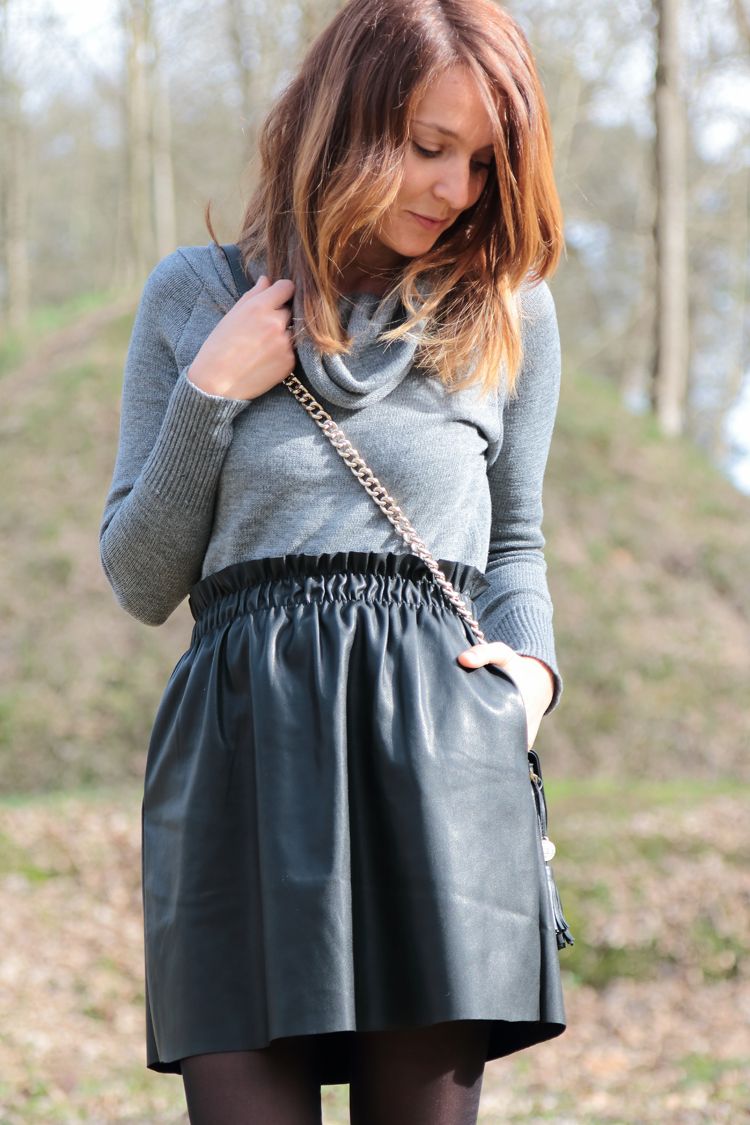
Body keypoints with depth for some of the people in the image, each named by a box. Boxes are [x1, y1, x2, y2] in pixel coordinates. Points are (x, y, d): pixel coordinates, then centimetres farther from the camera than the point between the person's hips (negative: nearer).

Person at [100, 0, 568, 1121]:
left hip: (439, 746, 1)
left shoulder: (508, 309, 14)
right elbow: (141, 582, 10)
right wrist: (212, 394, -1)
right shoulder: (194, 296, 11)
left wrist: (532, 665, 5)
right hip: (243, 750, -1)